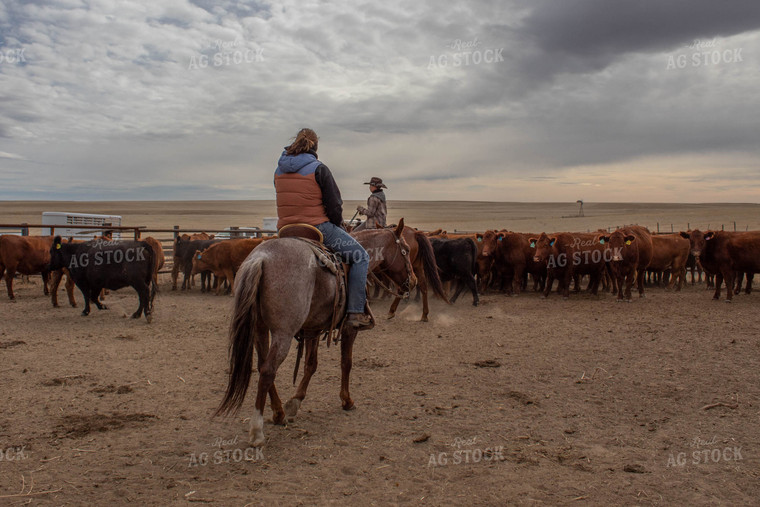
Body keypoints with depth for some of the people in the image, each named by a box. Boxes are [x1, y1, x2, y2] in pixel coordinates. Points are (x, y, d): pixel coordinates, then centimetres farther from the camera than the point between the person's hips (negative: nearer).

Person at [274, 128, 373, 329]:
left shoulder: (279, 170, 9)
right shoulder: (318, 169, -9)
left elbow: (287, 202, 15)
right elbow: (334, 205, -9)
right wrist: (338, 226, 9)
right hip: (318, 227, -6)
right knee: (360, 256, 5)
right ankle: (356, 312, -5)